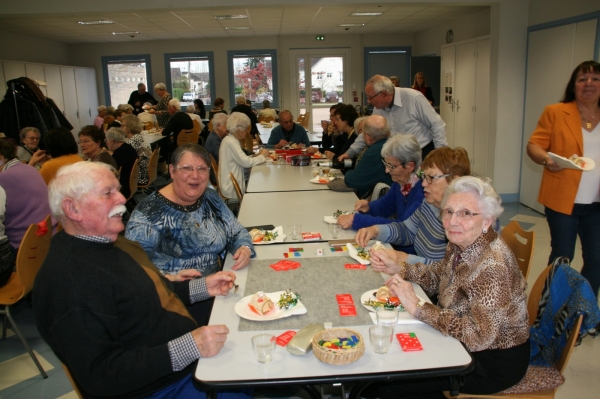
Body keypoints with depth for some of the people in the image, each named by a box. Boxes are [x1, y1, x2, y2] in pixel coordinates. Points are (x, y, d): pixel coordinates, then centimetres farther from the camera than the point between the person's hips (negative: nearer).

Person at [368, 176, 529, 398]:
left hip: (495, 361, -7)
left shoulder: (492, 265, -31)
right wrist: (396, 268, -6)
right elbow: (439, 277, 10)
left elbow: (478, 335, -34)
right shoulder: (460, 244, -7)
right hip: (466, 345, 7)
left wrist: (417, 307, -32)